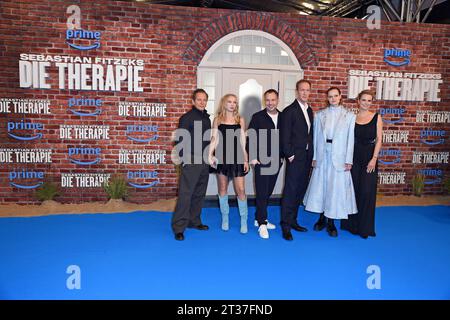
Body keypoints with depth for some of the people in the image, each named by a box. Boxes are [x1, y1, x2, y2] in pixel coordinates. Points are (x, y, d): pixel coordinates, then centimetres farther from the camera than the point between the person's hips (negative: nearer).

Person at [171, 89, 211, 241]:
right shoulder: (187, 118, -6)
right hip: (191, 162, -7)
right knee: (185, 194, -6)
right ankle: (179, 227, -1)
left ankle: (194, 221, 25)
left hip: (205, 162, 7)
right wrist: (184, 158, -12)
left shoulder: (206, 118, 13)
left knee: (199, 194, 12)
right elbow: (179, 140, -9)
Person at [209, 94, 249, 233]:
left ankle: (244, 220, 10)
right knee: (222, 189, 8)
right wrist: (210, 154, -13)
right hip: (221, 157, 1)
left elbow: (243, 141, 6)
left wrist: (246, 160, 2)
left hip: (237, 157, 0)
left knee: (241, 190, -4)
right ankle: (225, 218, 23)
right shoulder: (218, 119, 5)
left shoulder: (240, 120, 6)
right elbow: (214, 138, 1)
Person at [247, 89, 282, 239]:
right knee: (262, 192, -3)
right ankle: (262, 224, 3)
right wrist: (252, 158, -11)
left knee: (268, 192, 13)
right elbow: (250, 138, -6)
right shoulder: (257, 117, -4)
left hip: (276, 162, 5)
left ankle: (259, 218, 27)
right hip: (261, 161, -4)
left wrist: (282, 155, 6)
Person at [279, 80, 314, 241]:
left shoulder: (309, 110, 15)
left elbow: (310, 133, 15)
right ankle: (285, 225, 2)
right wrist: (290, 155, -14)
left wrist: (311, 154, 8)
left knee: (300, 190, 12)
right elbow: (284, 137, -11)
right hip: (295, 157, -7)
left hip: (307, 157, 7)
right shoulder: (289, 111, -7)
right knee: (290, 191, -5)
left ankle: (292, 220, 23)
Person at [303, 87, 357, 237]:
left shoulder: (349, 116, 1)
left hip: (339, 157, -2)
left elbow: (350, 139, -1)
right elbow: (316, 137, 5)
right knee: (320, 186, 7)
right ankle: (321, 218, 23)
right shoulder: (320, 115, 6)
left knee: (336, 188, 2)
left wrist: (348, 160, -5)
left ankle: (331, 222, 14)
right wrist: (314, 157, 2)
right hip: (322, 155, 2)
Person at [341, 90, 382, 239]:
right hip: (354, 157, 1)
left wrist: (374, 158, -9)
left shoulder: (376, 117, 3)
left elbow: (379, 139, 0)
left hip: (369, 158, -1)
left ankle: (365, 227, 12)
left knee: (367, 191, -2)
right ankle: (351, 224, 21)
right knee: (352, 190, 7)